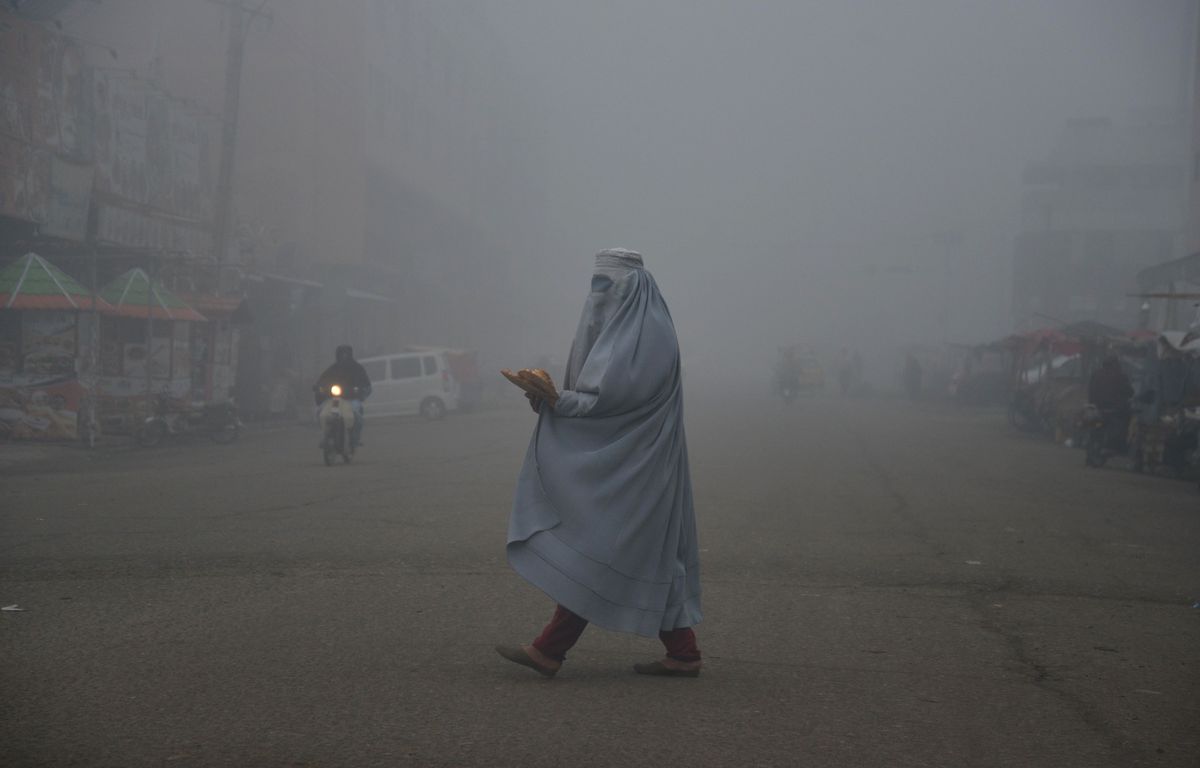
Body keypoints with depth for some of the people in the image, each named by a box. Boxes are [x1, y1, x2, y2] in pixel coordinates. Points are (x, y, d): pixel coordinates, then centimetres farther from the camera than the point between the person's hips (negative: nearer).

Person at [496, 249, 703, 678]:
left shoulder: (647, 332, -13)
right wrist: (557, 398, 4)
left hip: (629, 469, -10)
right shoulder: (624, 327, 16)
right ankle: (682, 652, 12)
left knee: (595, 550, -8)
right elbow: (602, 392, 19)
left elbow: (617, 396, -22)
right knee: (650, 554, 9)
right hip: (619, 462, 10)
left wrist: (557, 403, -19)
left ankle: (549, 651, -6)